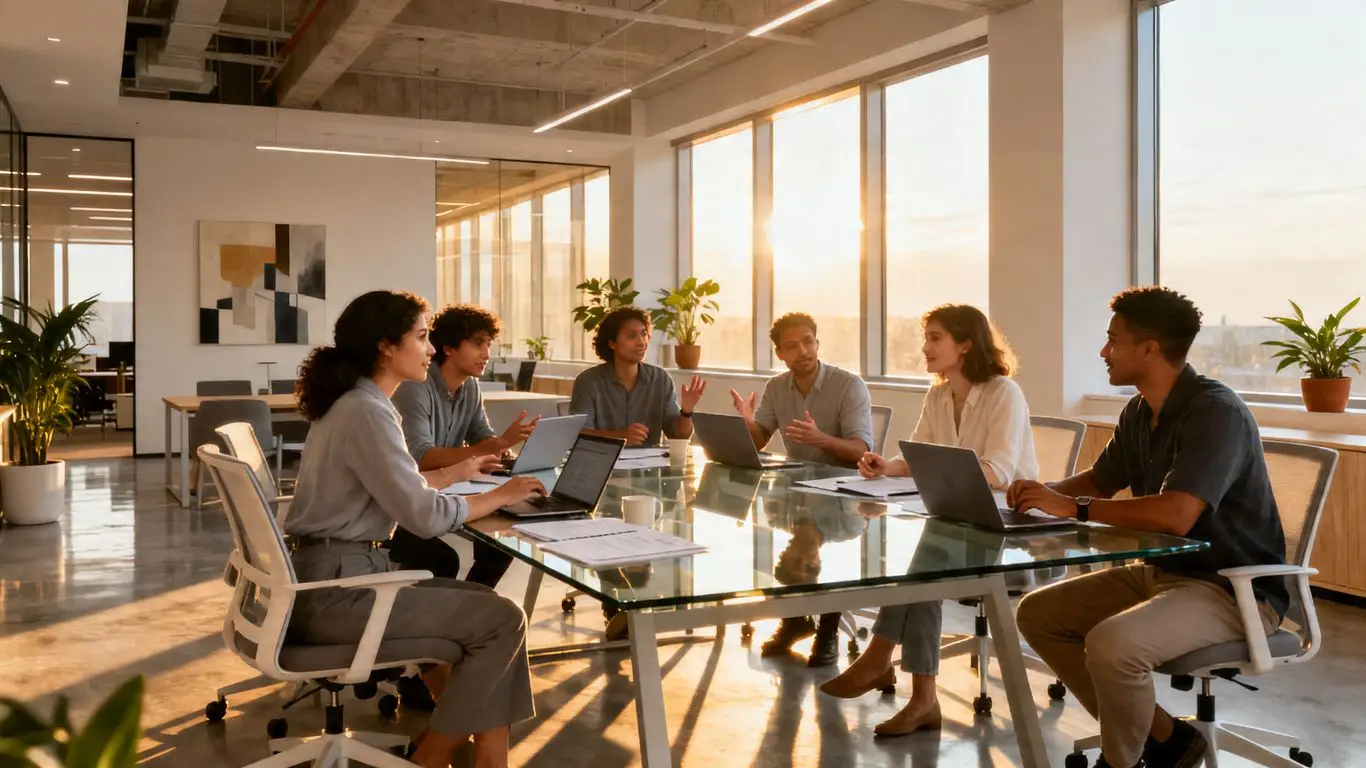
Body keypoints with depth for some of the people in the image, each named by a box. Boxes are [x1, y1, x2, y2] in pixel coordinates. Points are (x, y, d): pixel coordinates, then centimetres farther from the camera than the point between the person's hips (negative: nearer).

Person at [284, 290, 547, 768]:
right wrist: (500, 496, -7)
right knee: (502, 621, -9)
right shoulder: (366, 412, -18)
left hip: (330, 575, 10)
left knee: (486, 606, 11)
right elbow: (425, 516, -21)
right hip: (335, 590, -10)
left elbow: (397, 488, 20)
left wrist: (460, 472, 28)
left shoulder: (350, 402, 12)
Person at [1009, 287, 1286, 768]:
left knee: (1111, 644, -33)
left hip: (1234, 587, -9)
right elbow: (1100, 480, 19)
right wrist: (1047, 492, -3)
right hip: (1160, 571, 9)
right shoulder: (1140, 412, 5)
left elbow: (1175, 515, -33)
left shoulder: (1216, 412, -22)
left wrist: (1074, 507, -24)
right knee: (1038, 614, 4)